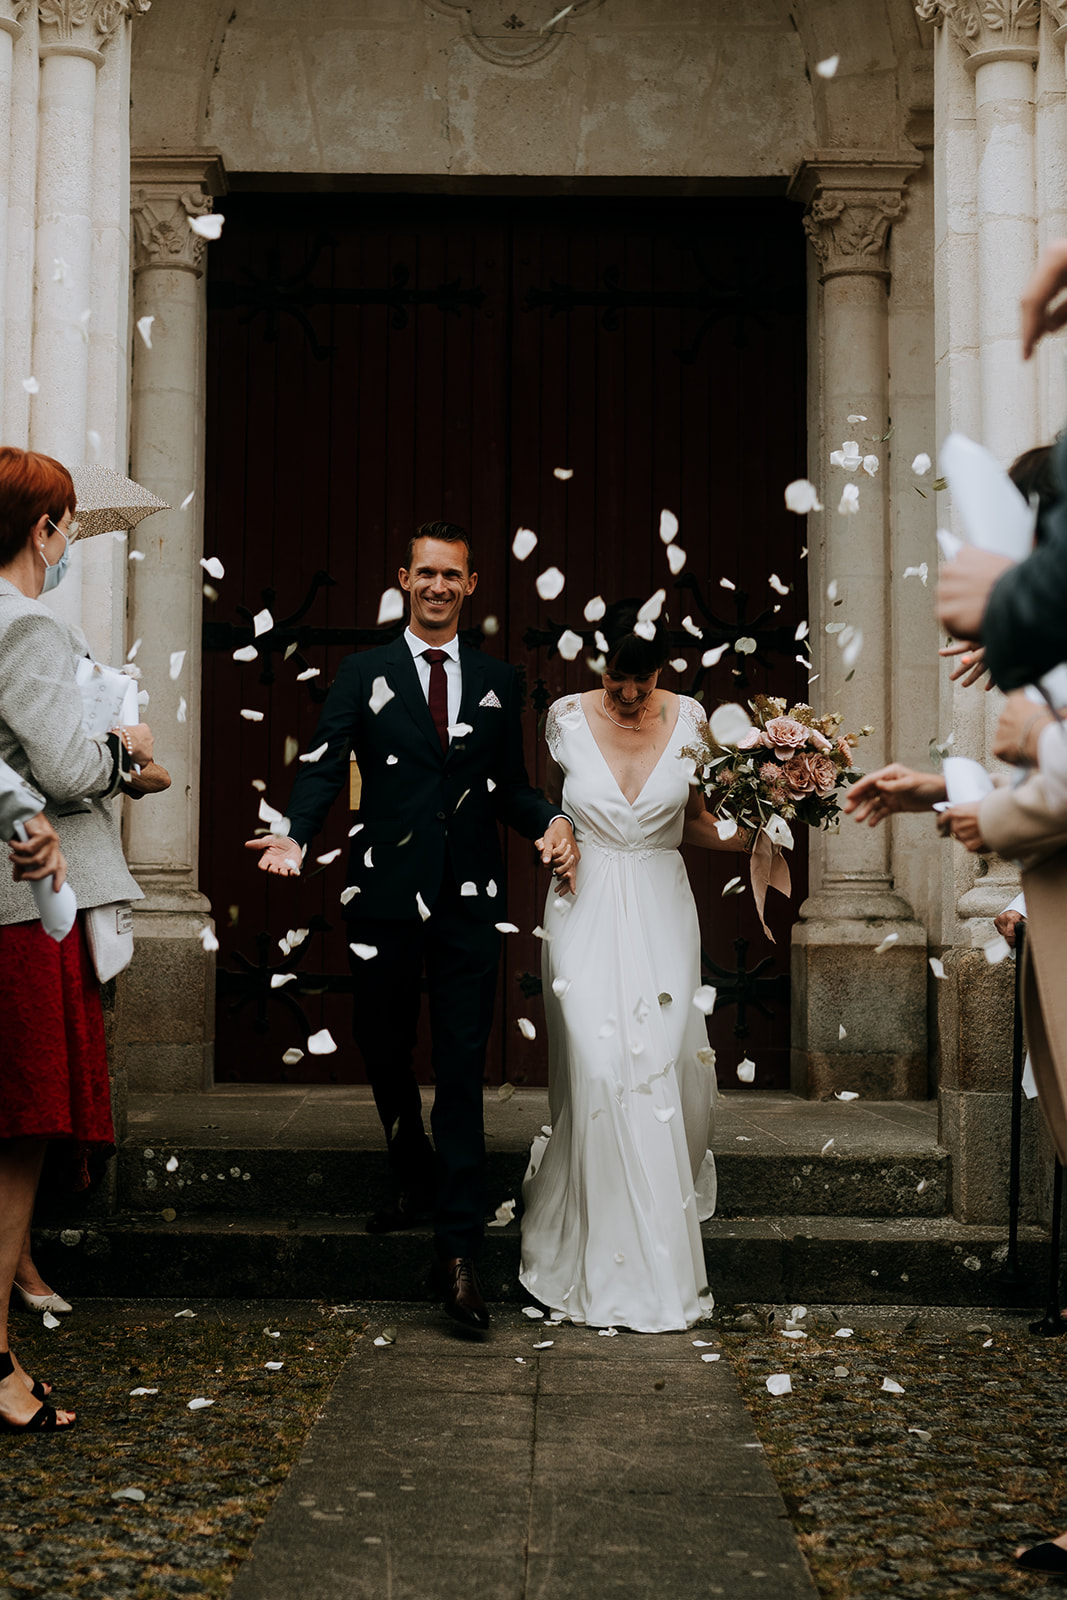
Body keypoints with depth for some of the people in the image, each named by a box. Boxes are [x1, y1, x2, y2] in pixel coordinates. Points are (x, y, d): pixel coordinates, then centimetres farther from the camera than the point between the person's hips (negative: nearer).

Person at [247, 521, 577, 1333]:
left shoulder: (499, 681, 11)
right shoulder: (363, 674, 5)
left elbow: (511, 785, 14)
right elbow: (325, 768, -5)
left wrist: (552, 822, -7)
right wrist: (294, 837, -24)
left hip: (470, 901, 0)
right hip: (386, 897, 0)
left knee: (462, 1070, -5)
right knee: (385, 1054, 13)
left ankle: (459, 1250, -4)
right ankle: (418, 1185, 39)